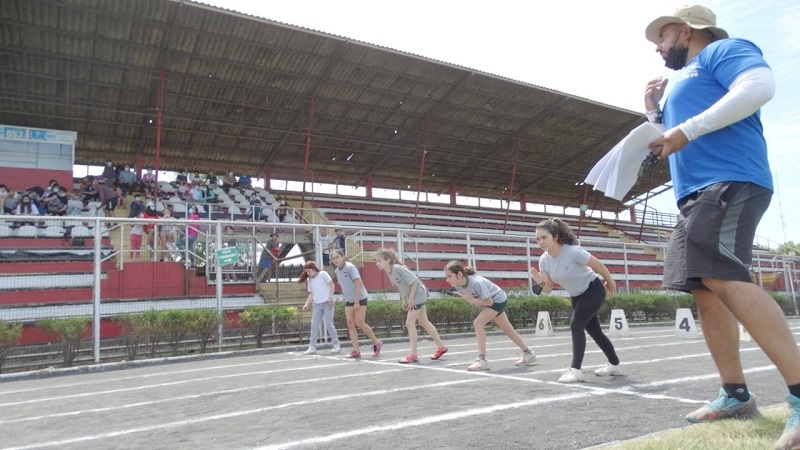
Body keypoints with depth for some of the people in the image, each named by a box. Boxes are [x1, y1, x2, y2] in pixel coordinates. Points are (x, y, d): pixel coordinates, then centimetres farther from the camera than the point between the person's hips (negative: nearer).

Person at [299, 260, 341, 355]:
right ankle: (312, 347, 3)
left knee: (329, 325, -4)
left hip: (327, 303, -5)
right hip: (316, 305, 5)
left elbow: (331, 285, -5)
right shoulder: (309, 280, 11)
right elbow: (311, 294, 14)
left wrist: (330, 298, -11)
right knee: (314, 325, 0)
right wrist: (307, 304, 2)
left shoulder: (323, 274, -4)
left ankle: (336, 345, 7)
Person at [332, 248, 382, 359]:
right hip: (349, 301, 7)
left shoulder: (350, 267, -16)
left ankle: (376, 343, 11)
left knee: (360, 324, -9)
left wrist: (357, 302, -22)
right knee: (350, 324, -3)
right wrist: (347, 299, 14)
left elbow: (359, 284, -20)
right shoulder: (337, 271, 6)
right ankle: (356, 351, -1)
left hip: (360, 298, -7)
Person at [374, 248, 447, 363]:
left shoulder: (398, 269, -27)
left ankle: (413, 355, -2)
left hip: (417, 295, -9)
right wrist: (404, 300, 6)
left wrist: (410, 298, -21)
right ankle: (441, 347, 29)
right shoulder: (388, 272, -2)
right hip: (411, 298, 9)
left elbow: (414, 282, -25)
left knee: (410, 323, -9)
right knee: (423, 322, 16)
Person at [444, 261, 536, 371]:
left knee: (478, 323, -24)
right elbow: (469, 297, 4)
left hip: (498, 299, -8)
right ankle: (528, 354, 34)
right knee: (508, 329, 18)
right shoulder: (457, 285, -16)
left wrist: (471, 300, -36)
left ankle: (482, 360, -21)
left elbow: (489, 302, -31)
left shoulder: (476, 283, -38)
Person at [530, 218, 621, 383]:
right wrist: (541, 282, -29)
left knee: (576, 324, -22)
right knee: (594, 331, 17)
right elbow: (548, 290, -7)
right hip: (577, 296, 7)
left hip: (593, 290, -7)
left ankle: (575, 370, -17)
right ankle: (614, 365, 36)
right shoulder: (544, 260, -15)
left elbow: (599, 266, -16)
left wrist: (610, 283, -2)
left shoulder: (573, 251, -32)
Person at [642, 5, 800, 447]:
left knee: (722, 277, -24)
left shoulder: (722, 49, 5)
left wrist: (687, 130, -18)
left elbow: (760, 86, -16)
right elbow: (671, 143, 36)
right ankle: (736, 395, 6)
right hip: (695, 194, 10)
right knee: (703, 287, 3)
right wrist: (655, 114, 23)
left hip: (729, 181, -10)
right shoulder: (683, 83, 31)